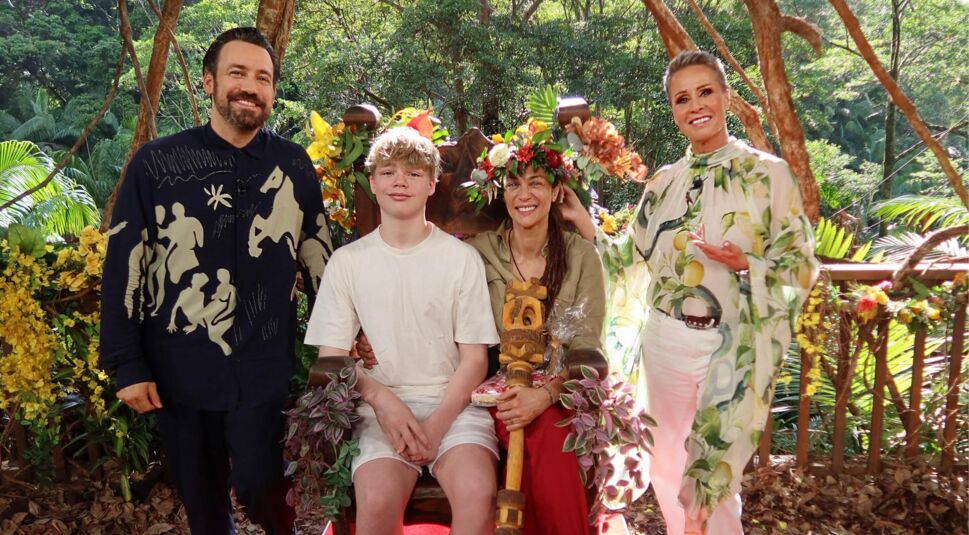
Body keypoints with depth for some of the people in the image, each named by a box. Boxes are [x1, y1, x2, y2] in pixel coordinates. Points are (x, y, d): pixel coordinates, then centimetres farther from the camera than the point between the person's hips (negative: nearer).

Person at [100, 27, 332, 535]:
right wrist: (128, 365, -4)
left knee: (258, 486, 1)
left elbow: (319, 259, 7)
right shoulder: (157, 163, -4)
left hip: (262, 367, 0)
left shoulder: (294, 166, 1)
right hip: (178, 367, 1)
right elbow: (123, 265, -2)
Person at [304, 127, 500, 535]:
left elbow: (474, 357, 3)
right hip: (379, 407, 1)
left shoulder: (462, 257, 4)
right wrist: (383, 398, -12)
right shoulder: (347, 261, 7)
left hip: (453, 404, 0)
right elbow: (331, 357, 6)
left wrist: (438, 423, -11)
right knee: (377, 501, -28)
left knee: (477, 493, -29)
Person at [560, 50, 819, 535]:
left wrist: (744, 265, -23)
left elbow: (801, 267, -5)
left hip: (733, 346, -4)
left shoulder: (766, 172, -5)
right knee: (668, 471, 16)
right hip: (666, 342, 5)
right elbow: (631, 257, 11)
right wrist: (581, 220, 1)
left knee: (713, 482, 4)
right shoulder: (665, 181, 8)